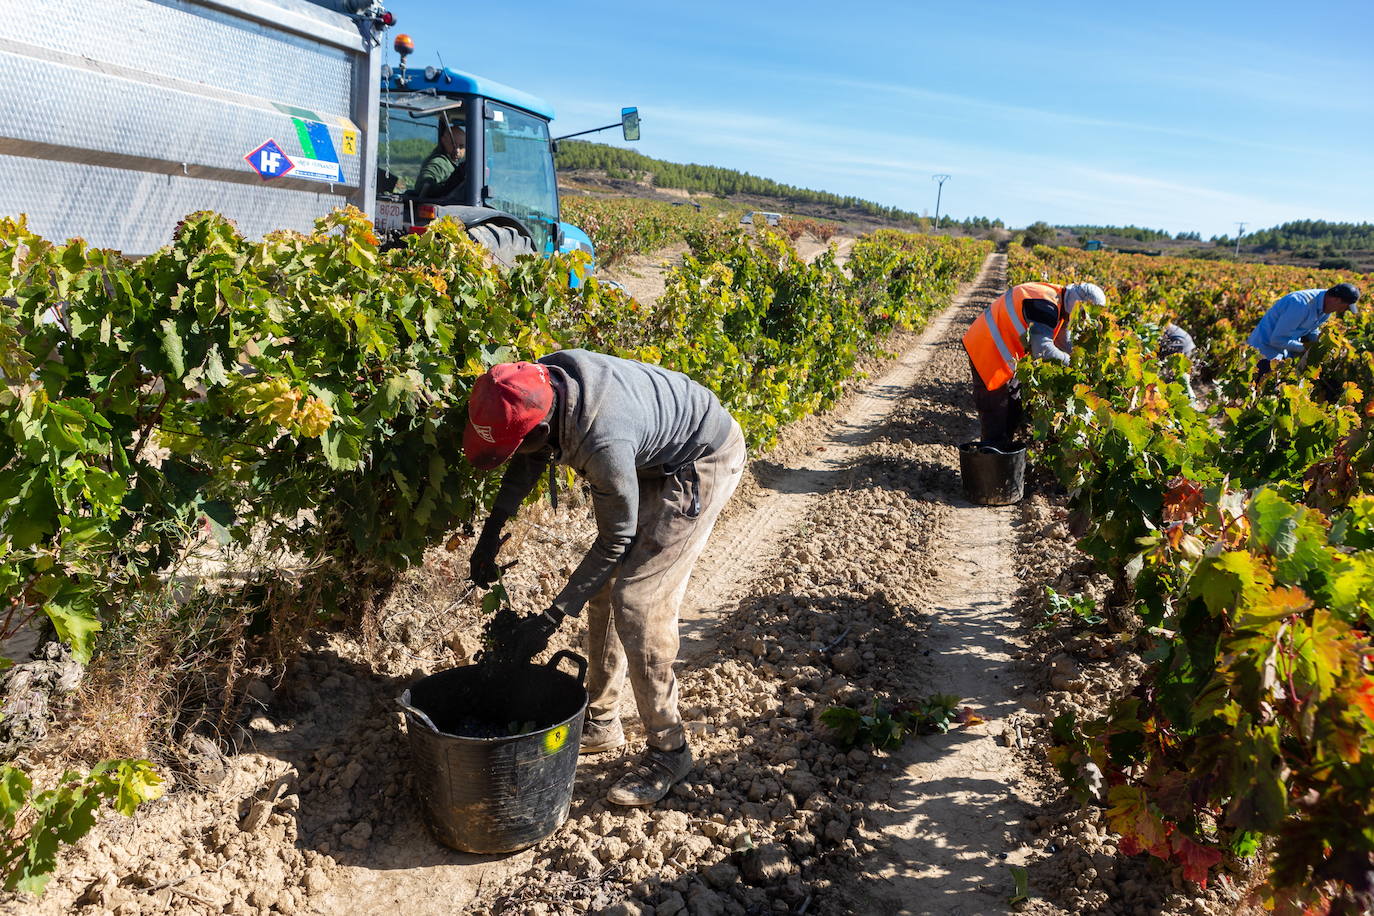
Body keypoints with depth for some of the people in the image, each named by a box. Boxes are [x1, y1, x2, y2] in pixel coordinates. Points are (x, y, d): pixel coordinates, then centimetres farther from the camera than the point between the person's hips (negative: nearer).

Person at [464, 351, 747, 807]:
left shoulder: (603, 443, -40)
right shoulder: (543, 378, -18)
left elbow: (617, 541, -25)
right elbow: (531, 459, 4)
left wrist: (550, 619, -18)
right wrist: (491, 532, 1)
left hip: (702, 464, -9)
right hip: (653, 458, 9)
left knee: (636, 601, -13)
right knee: (604, 589, 10)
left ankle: (668, 751, 3)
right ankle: (601, 722, 26)